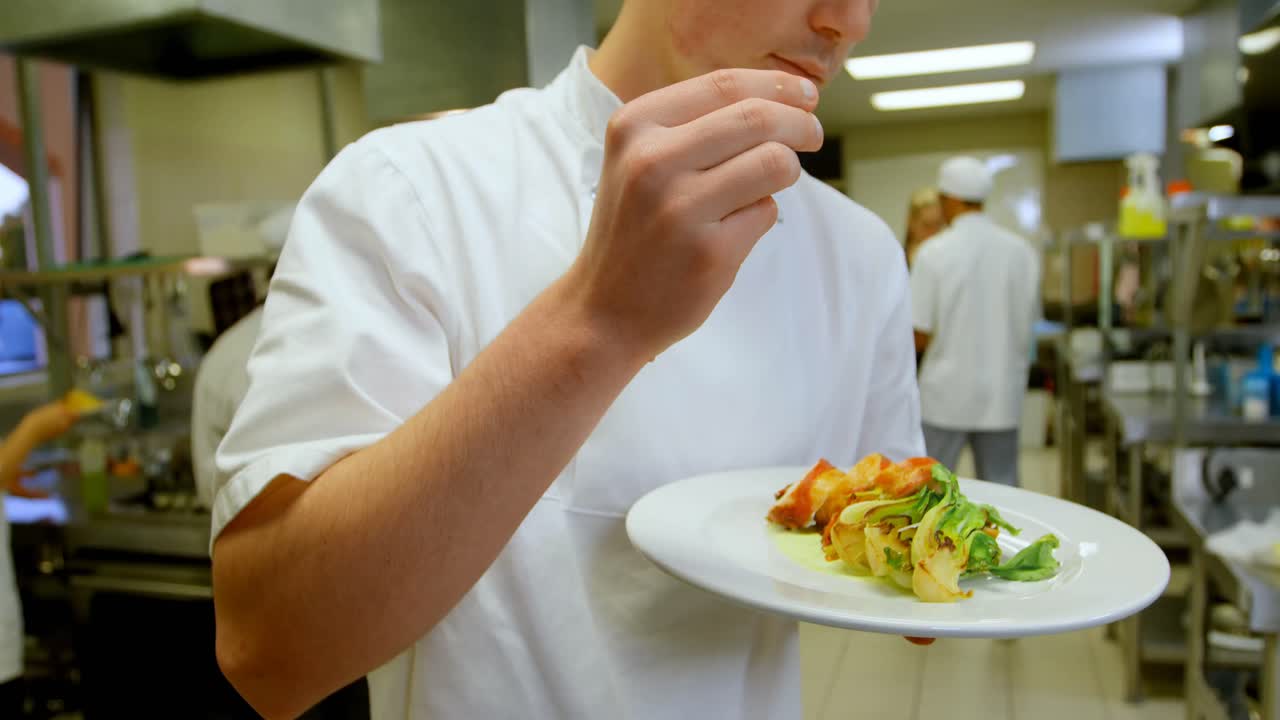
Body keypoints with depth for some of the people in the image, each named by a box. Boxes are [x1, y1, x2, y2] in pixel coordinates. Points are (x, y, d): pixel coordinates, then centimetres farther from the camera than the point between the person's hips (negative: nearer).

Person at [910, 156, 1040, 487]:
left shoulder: (934, 252, -11)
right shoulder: (1022, 251, 1)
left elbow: (919, 337, -11)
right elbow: (1029, 318, 11)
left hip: (946, 396, -3)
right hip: (1002, 396, 4)